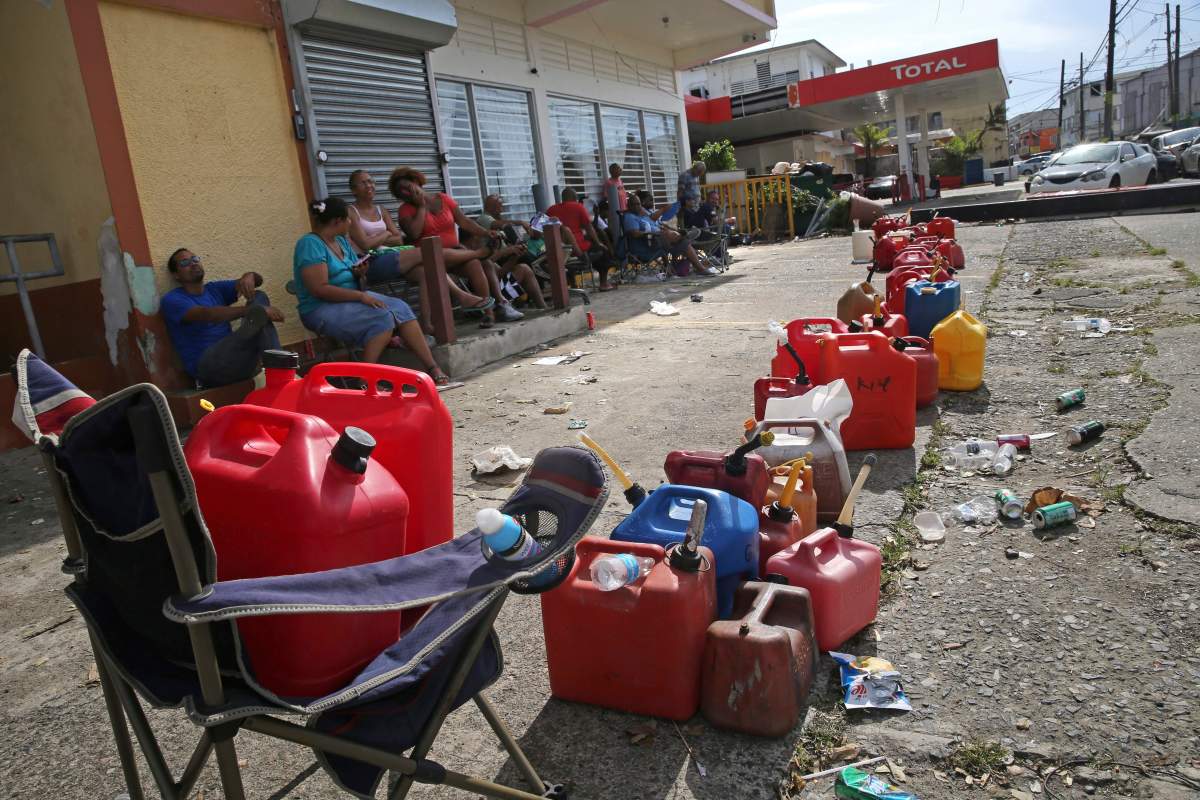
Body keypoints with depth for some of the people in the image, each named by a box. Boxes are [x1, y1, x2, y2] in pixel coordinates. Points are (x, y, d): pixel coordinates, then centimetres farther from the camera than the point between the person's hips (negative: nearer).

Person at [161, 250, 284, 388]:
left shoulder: (215, 289, 20)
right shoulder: (172, 300, 0)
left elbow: (258, 279, 14)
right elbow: (206, 314, -20)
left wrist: (249, 277, -11)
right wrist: (254, 310, -30)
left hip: (236, 361, 7)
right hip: (208, 366, -6)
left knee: (259, 297, -7)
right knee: (258, 311, -22)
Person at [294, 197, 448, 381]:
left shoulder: (342, 241, 14)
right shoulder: (310, 244, -13)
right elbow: (320, 289, -22)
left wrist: (358, 273, 0)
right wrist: (361, 296, -24)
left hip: (351, 300, 8)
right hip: (322, 310, -8)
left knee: (400, 307, -14)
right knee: (382, 317, -28)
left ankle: (433, 369, -20)